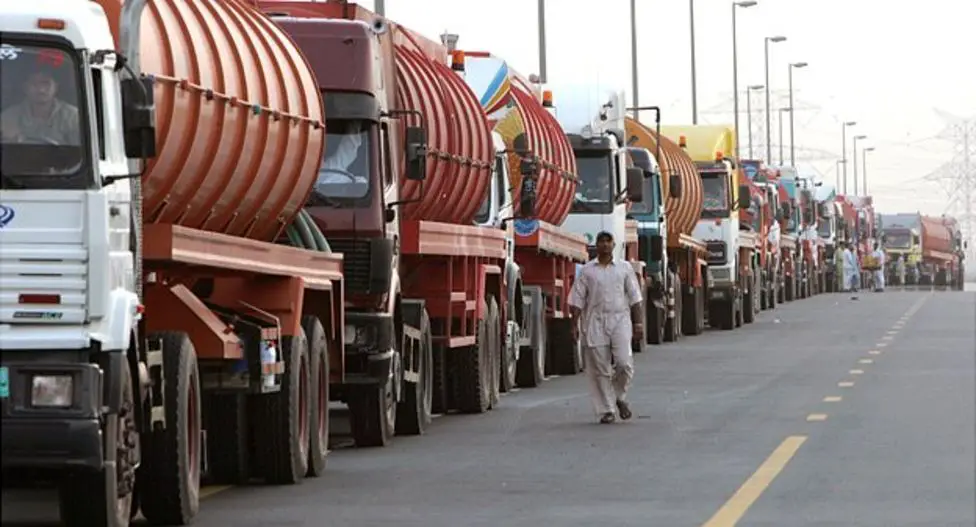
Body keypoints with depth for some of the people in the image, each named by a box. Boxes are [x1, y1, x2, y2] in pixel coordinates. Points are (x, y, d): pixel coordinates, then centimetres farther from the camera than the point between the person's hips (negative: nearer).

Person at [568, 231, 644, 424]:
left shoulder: (624, 268, 9)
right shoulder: (587, 270, 7)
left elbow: (634, 298, 10)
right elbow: (577, 299, 6)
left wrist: (638, 323, 4)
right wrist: (575, 324, -1)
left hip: (620, 318, 0)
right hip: (595, 322, 0)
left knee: (624, 363, -13)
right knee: (599, 368, -1)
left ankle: (620, 396, 14)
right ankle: (606, 410, 7)